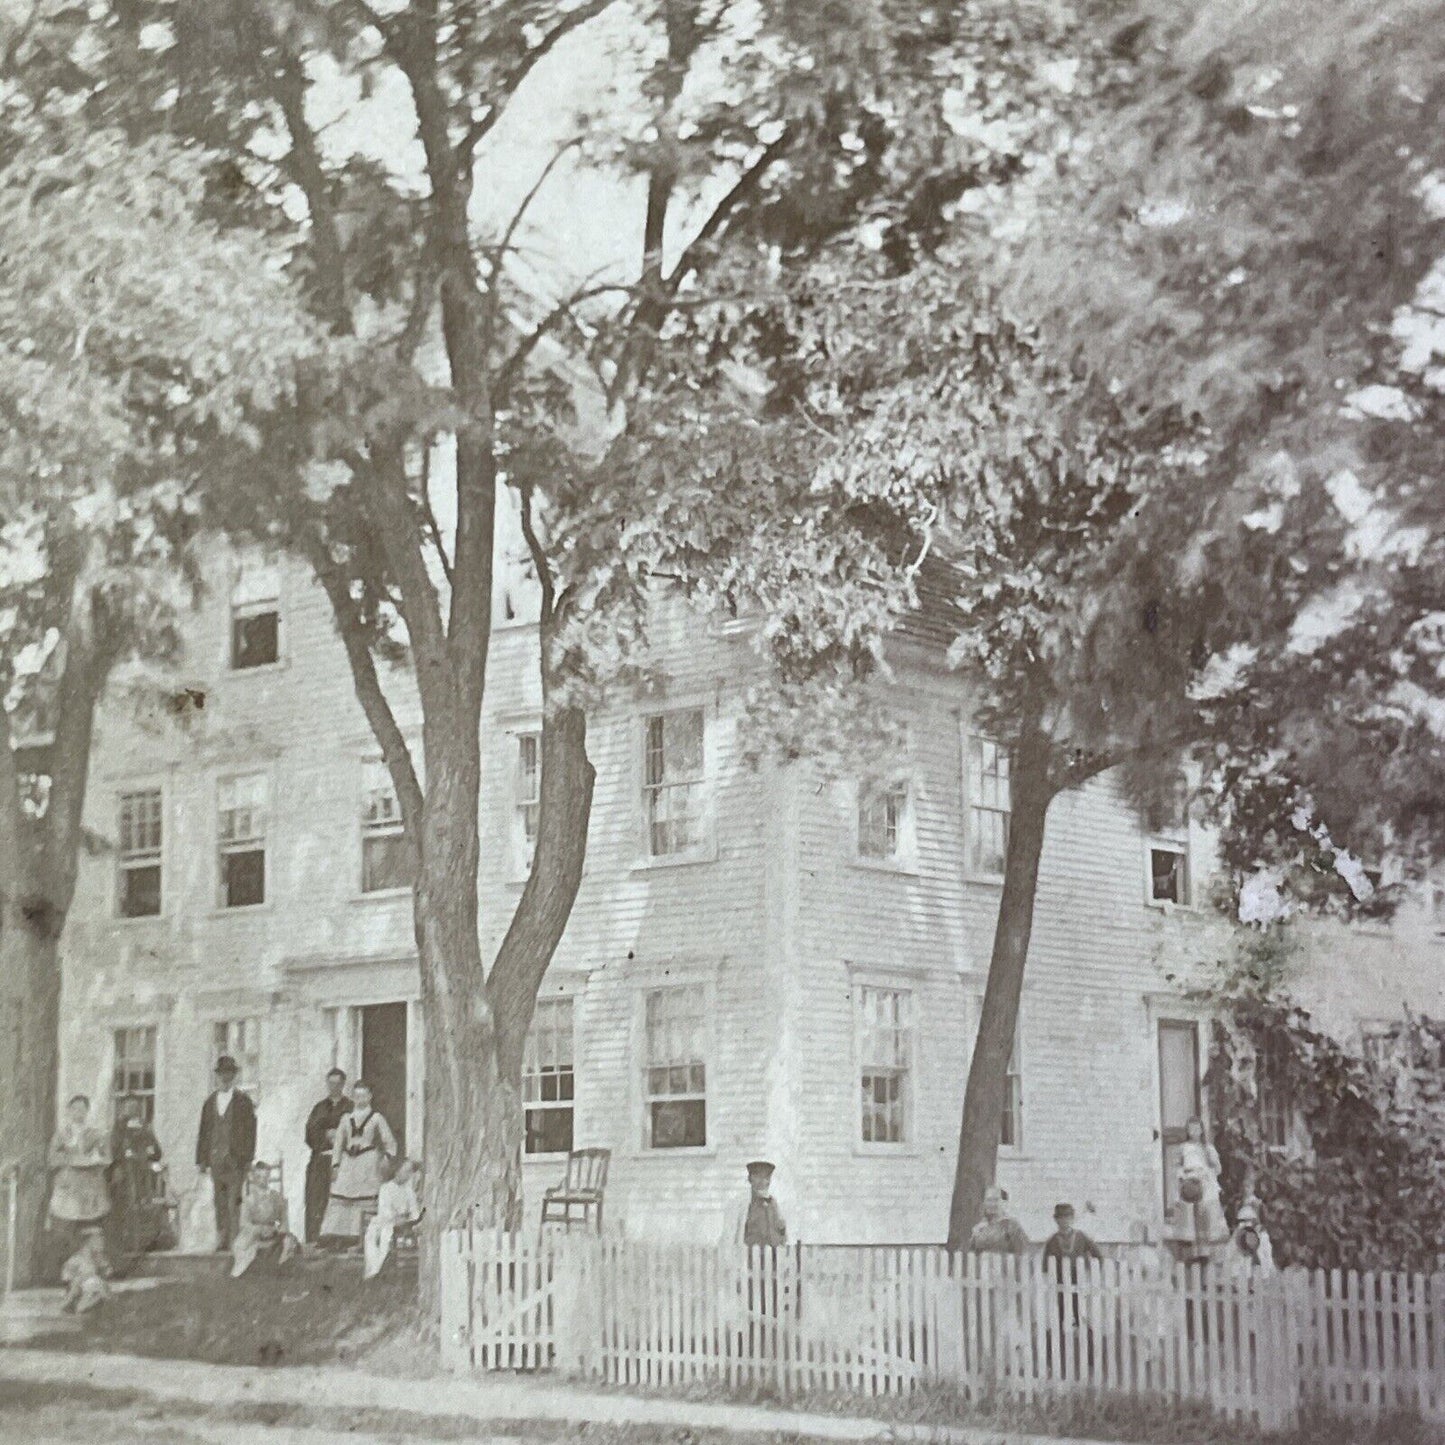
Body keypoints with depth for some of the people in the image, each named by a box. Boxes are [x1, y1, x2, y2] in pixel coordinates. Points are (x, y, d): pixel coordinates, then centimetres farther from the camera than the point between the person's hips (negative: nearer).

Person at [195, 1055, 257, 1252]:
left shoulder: (244, 1102, 2)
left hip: (236, 1160, -4)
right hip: (216, 1159, 4)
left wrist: (247, 1159, -9)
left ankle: (233, 1242, -10)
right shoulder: (210, 1102, 14)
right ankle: (222, 1241, 11)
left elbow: (250, 1132, -2)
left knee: (233, 1203, -10)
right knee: (220, 1203, 6)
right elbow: (203, 1132, 14)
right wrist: (202, 1160, 8)